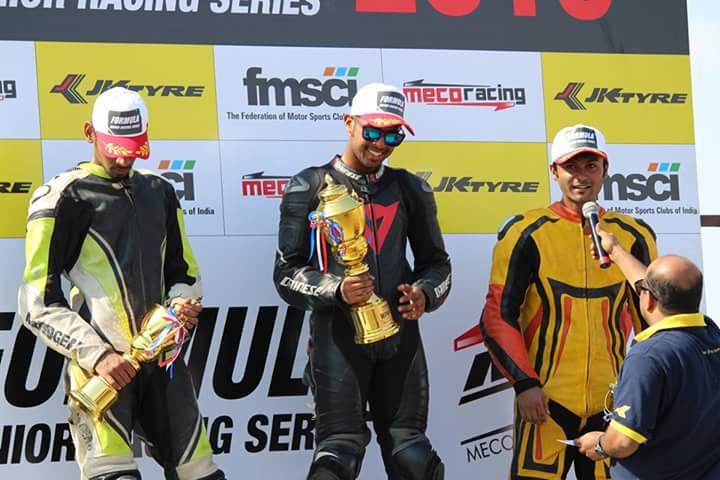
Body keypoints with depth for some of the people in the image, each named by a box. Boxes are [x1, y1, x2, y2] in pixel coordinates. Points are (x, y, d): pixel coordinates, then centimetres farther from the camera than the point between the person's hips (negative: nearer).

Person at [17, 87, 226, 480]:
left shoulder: (159, 192, 16)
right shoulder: (63, 198, -3)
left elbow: (184, 272, 25)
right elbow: (40, 303, -6)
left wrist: (182, 303, 2)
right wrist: (95, 355, -16)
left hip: (161, 360, 6)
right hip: (100, 365, -6)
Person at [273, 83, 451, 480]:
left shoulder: (411, 190, 12)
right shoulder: (311, 187, 2)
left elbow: (436, 261, 20)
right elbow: (287, 272, 0)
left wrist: (425, 294, -4)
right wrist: (335, 291, -19)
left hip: (400, 336, 4)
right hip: (337, 334, -3)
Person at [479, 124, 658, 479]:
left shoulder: (633, 237, 9)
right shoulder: (527, 234, -1)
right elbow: (498, 316, -3)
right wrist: (523, 383, -11)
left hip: (611, 402, 3)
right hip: (545, 400, -3)